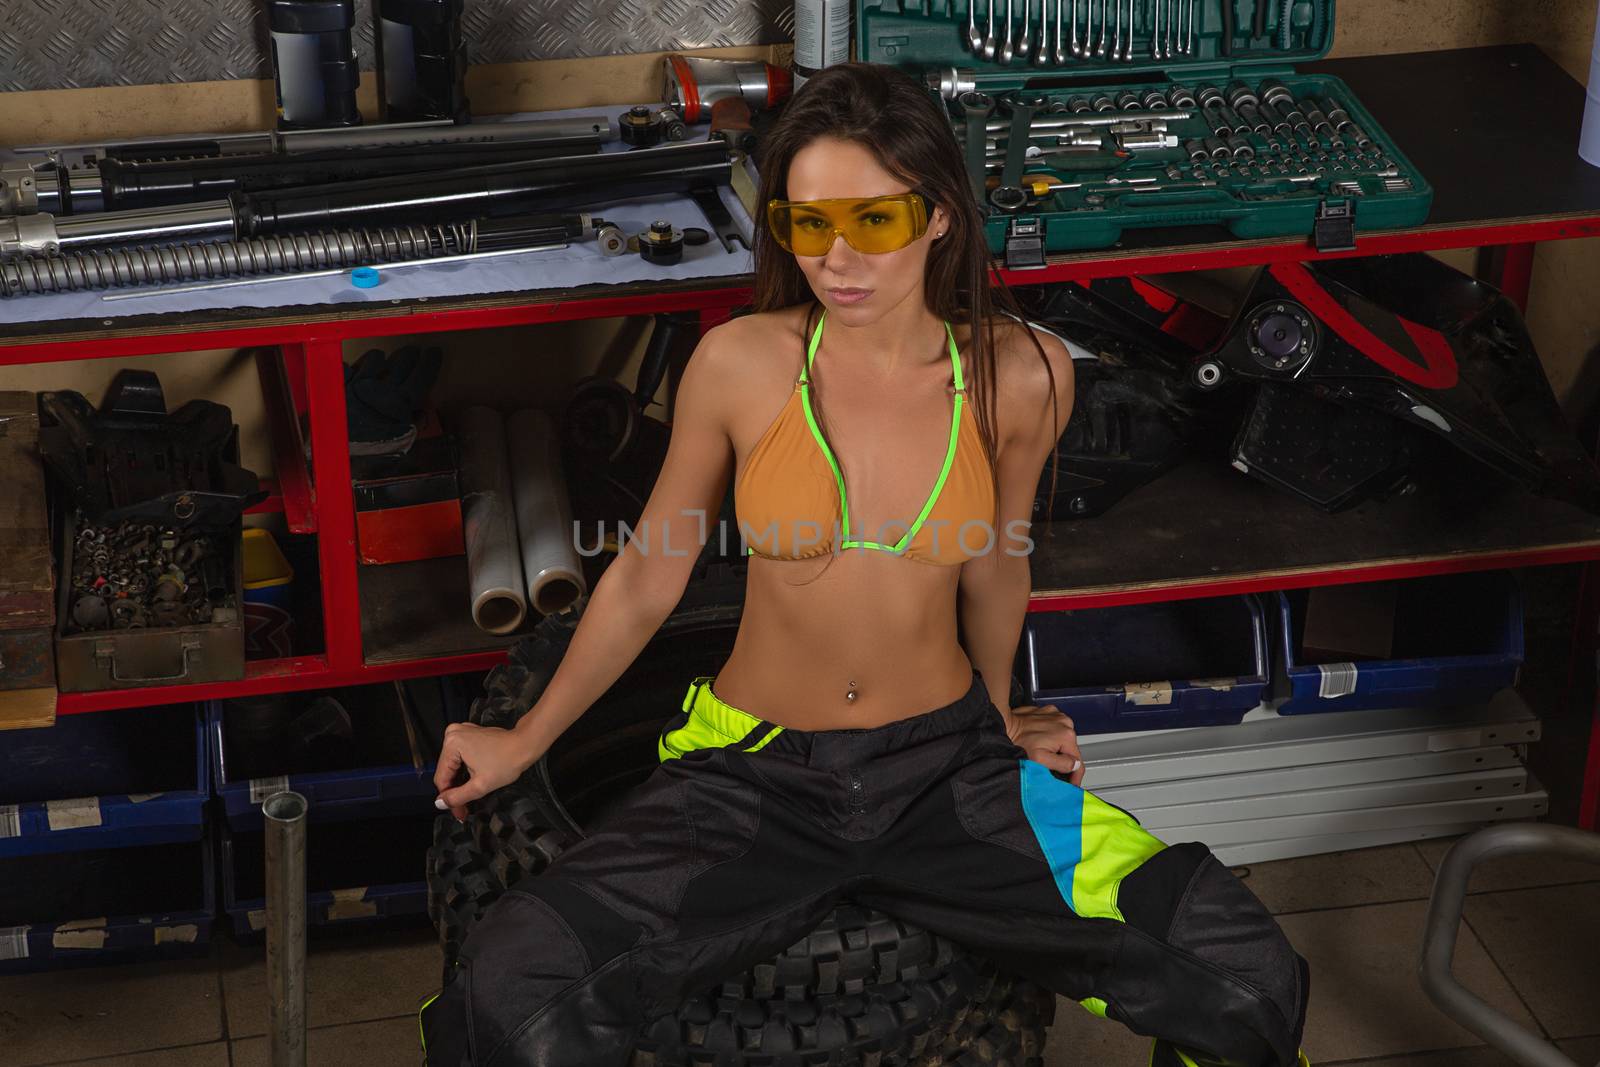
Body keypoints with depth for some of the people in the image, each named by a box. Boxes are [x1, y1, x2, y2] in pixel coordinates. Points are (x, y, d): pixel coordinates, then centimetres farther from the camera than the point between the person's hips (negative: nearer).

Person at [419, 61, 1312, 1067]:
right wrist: (527, 739, 10)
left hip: (945, 767, 2)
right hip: (757, 772, -1)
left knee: (1249, 984, -11)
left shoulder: (1020, 374, -8)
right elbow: (647, 578, 3)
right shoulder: (740, 363, -12)